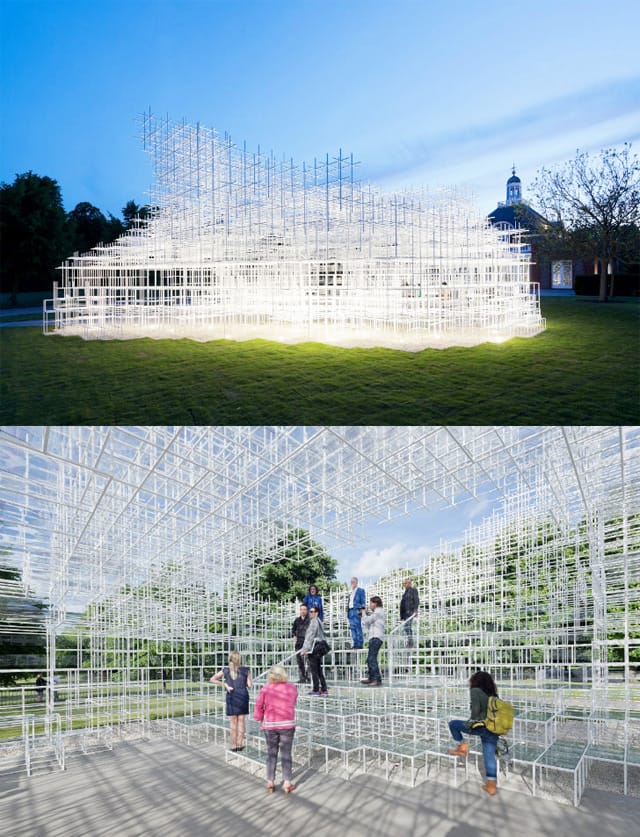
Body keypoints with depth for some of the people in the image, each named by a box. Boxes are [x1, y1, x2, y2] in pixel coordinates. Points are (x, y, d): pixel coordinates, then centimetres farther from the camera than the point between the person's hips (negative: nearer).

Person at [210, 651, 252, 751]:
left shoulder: (226, 670, 1)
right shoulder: (245, 670, -1)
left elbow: (212, 680, 0)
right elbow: (249, 686, 0)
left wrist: (225, 684, -3)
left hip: (232, 697, 0)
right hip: (243, 696, 0)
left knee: (233, 723, 8)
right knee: (241, 722, 10)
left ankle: (234, 746, 11)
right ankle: (239, 745, 14)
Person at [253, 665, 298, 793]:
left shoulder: (265, 689, -10)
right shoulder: (292, 688, -5)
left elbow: (259, 706, -6)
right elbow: (292, 704, 6)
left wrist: (260, 719, 9)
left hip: (270, 725, 0)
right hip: (287, 724, 0)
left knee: (271, 753, 12)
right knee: (286, 754, 8)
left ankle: (270, 782, 15)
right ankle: (287, 783, 10)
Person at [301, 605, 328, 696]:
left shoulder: (314, 621, -12)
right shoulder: (318, 621, 18)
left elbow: (310, 636, -16)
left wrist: (305, 649, -16)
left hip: (314, 648, -10)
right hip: (319, 648, 10)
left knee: (314, 670, -4)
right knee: (319, 670, 12)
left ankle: (316, 690, -2)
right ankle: (324, 690, 13)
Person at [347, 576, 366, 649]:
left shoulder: (360, 590, 4)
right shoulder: (350, 592, 22)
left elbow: (363, 601, -2)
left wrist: (362, 609, -13)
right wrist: (347, 611, 12)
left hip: (357, 610, -7)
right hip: (350, 610, 7)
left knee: (358, 627, -10)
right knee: (352, 627, 3)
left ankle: (360, 643, -9)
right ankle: (355, 643, 6)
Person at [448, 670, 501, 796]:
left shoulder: (476, 690, -4)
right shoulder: (493, 694, 16)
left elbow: (476, 709, -14)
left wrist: (472, 722, 2)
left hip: (480, 726, -6)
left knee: (453, 724, 13)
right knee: (490, 757, 8)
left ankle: (462, 747, 15)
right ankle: (491, 786, 8)